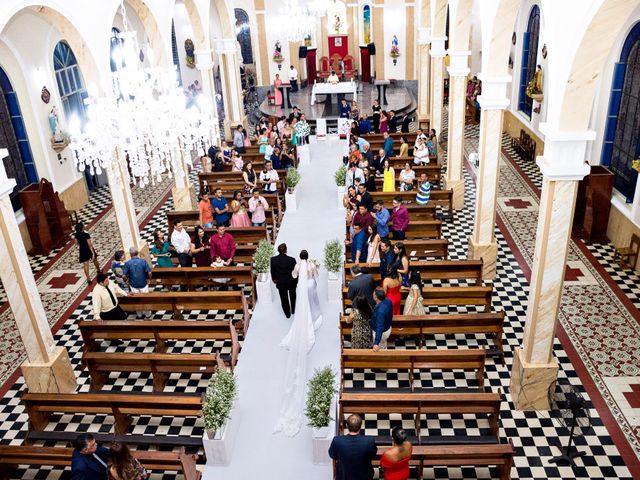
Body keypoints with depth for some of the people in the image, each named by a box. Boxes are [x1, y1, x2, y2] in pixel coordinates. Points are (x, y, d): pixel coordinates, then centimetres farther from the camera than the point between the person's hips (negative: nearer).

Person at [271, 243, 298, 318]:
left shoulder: (273, 259, -21)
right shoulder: (292, 260, -26)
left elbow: (272, 271, -6)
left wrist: (274, 279, 15)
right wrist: (296, 281, 5)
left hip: (280, 283, 1)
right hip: (291, 282, -1)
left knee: (284, 298, 20)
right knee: (292, 296, 27)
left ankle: (287, 314, 37)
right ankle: (293, 310, 47)